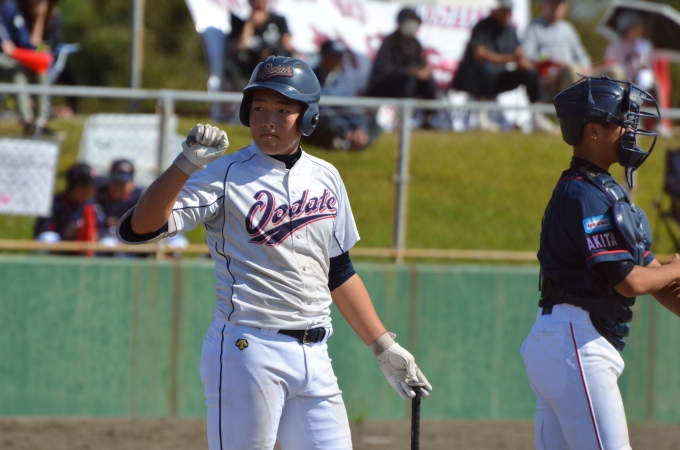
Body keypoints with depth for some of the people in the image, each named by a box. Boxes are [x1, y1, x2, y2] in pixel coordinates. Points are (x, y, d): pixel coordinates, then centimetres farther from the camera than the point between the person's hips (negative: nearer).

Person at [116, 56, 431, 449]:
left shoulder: (325, 178, 12)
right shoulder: (226, 175, -5)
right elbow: (138, 228, -17)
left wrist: (384, 347, 20)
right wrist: (186, 166, -30)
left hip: (314, 356, 6)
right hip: (247, 351, -6)